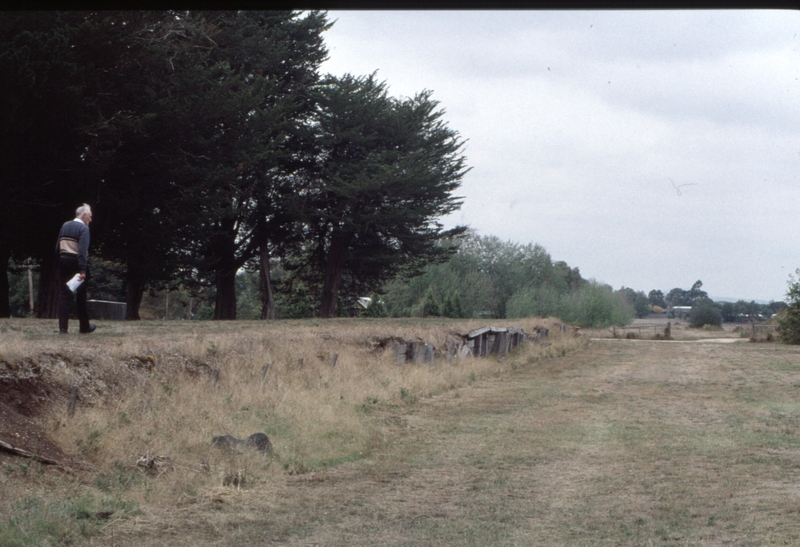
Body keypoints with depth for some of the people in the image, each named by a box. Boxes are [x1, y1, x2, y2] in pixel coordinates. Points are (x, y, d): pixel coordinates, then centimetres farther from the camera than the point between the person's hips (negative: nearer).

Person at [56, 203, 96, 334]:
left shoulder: (65, 226, 10)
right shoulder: (83, 228, -11)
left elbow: (58, 247, 11)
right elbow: (83, 250, -20)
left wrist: (60, 261, 15)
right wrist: (83, 270, -24)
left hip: (64, 263, 5)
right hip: (76, 263, -5)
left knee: (64, 295, 4)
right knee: (81, 296, 8)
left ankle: (63, 327, -3)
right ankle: (84, 327, 19)